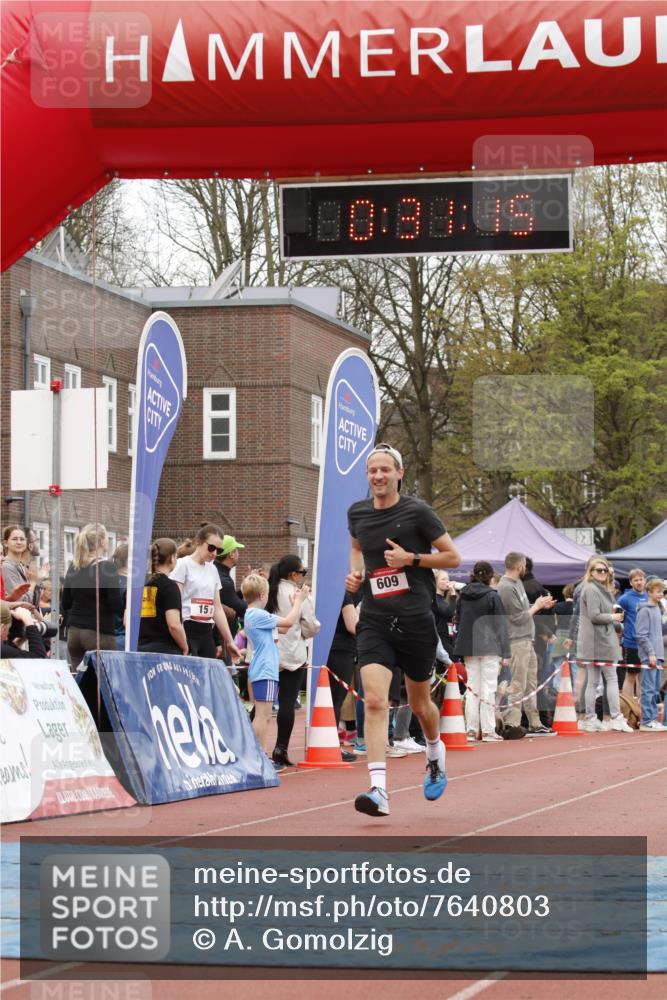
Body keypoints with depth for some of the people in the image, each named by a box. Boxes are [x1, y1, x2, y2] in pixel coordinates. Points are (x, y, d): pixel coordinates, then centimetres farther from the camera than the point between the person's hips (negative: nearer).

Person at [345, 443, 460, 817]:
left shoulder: (418, 512, -6)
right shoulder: (358, 513, 6)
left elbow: (453, 557, -1)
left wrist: (411, 557, -15)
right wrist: (356, 572, 8)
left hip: (416, 619, -2)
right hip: (375, 621, 2)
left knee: (419, 703, 13)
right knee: (375, 701, -17)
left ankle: (436, 755, 47)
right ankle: (379, 790, -23)